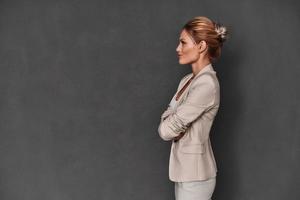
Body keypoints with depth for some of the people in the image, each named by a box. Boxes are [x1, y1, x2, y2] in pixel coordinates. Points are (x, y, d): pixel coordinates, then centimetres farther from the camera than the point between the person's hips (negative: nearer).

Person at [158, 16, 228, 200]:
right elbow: (166, 119, 7)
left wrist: (168, 125, 0)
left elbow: (167, 130, -21)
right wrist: (170, 125, -13)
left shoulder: (207, 84, -21)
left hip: (195, 174, -8)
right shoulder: (187, 80, 8)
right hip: (185, 169, 8)